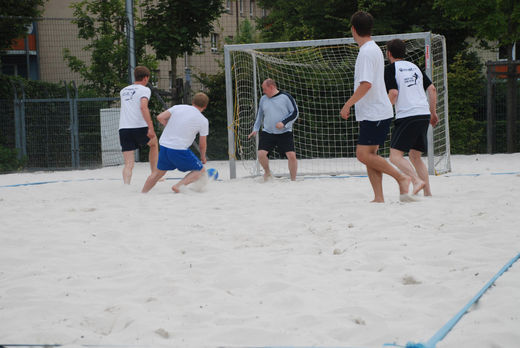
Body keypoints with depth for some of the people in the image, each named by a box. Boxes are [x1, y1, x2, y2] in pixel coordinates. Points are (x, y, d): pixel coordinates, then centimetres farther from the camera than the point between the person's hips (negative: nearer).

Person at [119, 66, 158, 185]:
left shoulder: (123, 91, 21)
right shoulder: (144, 89, 0)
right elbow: (143, 107, -17)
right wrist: (151, 127, -22)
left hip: (123, 129, 4)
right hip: (139, 127, -4)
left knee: (128, 164, 1)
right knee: (154, 143, 28)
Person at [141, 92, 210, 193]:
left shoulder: (178, 107, 7)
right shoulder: (203, 121, -1)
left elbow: (160, 117, 1)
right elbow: (202, 144, 6)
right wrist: (203, 157, 24)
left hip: (164, 144, 5)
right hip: (179, 150, -5)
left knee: (158, 172, 24)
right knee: (200, 170, 9)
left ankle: (142, 193, 24)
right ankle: (178, 185, -9)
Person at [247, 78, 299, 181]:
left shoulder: (286, 97, -5)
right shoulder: (263, 99, 9)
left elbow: (295, 113, -5)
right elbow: (260, 115, 22)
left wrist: (284, 123, -16)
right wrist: (255, 129, 14)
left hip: (285, 133, -3)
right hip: (267, 133, 3)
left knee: (291, 155, -14)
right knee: (261, 154, -14)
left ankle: (293, 180, 1)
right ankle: (267, 172, 15)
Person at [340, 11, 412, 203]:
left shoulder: (367, 52, -15)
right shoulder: (373, 49, 16)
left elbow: (366, 84, -24)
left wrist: (347, 105, -17)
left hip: (374, 113, -10)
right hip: (373, 113, 10)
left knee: (364, 155, -12)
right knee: (369, 155, 7)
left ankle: (401, 178, -8)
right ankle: (378, 198, 6)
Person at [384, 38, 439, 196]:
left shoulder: (390, 69, -1)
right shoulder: (414, 67, 19)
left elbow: (393, 94, -12)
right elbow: (432, 89, 17)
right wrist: (433, 112, 24)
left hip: (407, 116, -7)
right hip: (424, 115, 7)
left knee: (395, 155, -9)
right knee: (415, 156, 15)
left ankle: (417, 181, -29)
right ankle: (427, 192, 8)